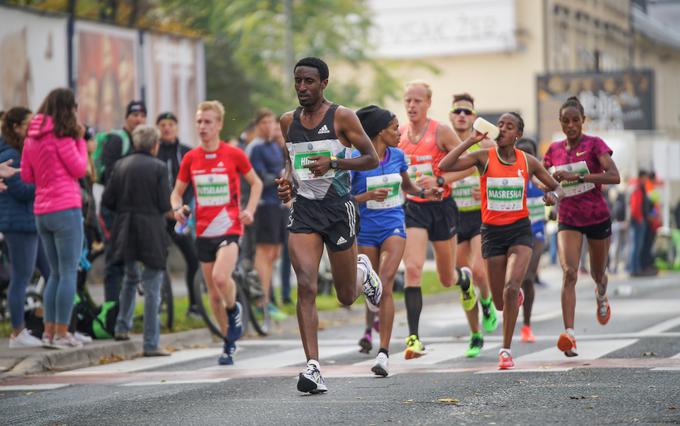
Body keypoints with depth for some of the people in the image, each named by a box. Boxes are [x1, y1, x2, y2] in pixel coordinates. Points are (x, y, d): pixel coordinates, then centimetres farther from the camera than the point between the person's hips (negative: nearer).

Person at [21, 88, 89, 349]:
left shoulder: (32, 137, 11)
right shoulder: (61, 135, -11)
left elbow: (26, 176, 14)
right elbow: (79, 169, -7)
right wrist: (80, 140, 1)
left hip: (41, 213, 8)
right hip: (66, 210, -7)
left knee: (56, 273, 15)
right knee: (68, 273, -3)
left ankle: (49, 332, 13)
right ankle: (61, 334, -4)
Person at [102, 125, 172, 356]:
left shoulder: (120, 165, 3)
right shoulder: (158, 168, -8)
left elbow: (107, 200, 1)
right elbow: (165, 205, -11)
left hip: (125, 231, 4)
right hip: (151, 232, -4)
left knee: (131, 277, 28)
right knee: (152, 288, 1)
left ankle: (122, 327, 25)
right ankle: (151, 344, 0)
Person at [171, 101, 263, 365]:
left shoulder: (234, 154, -3)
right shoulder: (190, 158, 4)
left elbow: (256, 183, 9)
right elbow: (177, 191, 14)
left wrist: (250, 210, -6)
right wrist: (177, 208, -8)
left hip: (229, 228, -4)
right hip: (203, 231, 4)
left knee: (221, 277, -27)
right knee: (213, 293, 7)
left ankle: (234, 310, 4)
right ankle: (229, 343, 23)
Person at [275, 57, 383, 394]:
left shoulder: (342, 117, -5)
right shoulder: (288, 121, 9)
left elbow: (372, 159, -4)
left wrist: (334, 162, -19)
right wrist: (286, 181, 3)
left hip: (338, 208, -2)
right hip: (303, 209, 2)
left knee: (346, 297, 9)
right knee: (306, 287, -16)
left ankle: (363, 271, 46)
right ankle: (313, 367, -18)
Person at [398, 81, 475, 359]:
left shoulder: (441, 131, -8)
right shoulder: (398, 134, 4)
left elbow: (468, 165, -9)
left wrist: (439, 181, -21)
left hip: (441, 206, -2)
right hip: (413, 208, 2)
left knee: (446, 279, 12)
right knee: (412, 269, -19)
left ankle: (464, 278, 51)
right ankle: (413, 337, -20)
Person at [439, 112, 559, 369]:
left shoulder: (528, 162, 1)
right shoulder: (484, 157, -4)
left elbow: (554, 185, 14)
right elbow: (444, 166, -16)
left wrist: (552, 196, -10)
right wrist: (471, 140, -17)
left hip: (520, 230, 0)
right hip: (492, 232, 1)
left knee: (510, 289, -21)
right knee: (501, 303, 6)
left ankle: (506, 349, -10)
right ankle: (516, 297, 46)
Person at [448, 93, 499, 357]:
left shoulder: (487, 146, -1)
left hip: (483, 216, -3)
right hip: (455, 219, 3)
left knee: (477, 270, -23)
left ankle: (487, 301, 11)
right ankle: (475, 336, 17)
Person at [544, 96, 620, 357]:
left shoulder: (594, 144, -9)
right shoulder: (554, 150, 4)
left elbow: (614, 177, -23)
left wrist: (576, 176, -29)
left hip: (598, 217, -1)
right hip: (568, 219, 1)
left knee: (598, 273, 16)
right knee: (569, 272, -19)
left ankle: (601, 296, 55)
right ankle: (569, 335, -28)